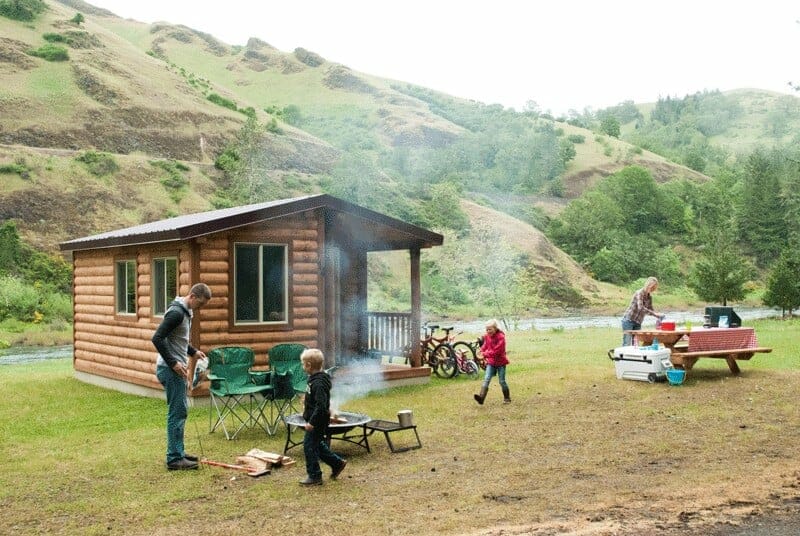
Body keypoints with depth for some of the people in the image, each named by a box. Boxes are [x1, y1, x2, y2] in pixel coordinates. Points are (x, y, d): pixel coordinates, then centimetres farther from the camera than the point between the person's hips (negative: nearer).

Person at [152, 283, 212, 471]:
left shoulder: (185, 312, 13)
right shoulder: (176, 312, -19)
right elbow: (157, 338, -24)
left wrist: (193, 351, 20)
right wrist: (173, 362, -24)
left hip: (175, 369, 10)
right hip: (171, 370, -10)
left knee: (179, 412, 14)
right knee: (177, 412, -7)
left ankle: (178, 453, 22)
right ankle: (174, 459, -2)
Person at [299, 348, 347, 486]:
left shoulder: (318, 383, -25)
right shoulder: (315, 379, 7)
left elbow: (321, 405, -29)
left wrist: (312, 422, -27)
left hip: (317, 422, -10)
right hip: (317, 421, 10)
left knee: (309, 446, -1)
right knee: (317, 445, 20)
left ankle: (314, 477, 9)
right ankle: (337, 463, 29)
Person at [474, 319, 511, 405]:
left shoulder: (501, 337, -17)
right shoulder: (487, 336, 3)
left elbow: (496, 351, -22)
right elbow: (485, 346, 11)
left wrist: (485, 354, -21)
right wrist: (482, 351, -10)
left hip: (500, 362, -5)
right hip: (491, 362, 5)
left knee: (502, 381, 4)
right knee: (486, 379, -10)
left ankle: (507, 398, 24)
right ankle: (481, 398, -22)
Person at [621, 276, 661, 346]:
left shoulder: (649, 297, 6)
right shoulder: (639, 293, -17)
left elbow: (650, 309, 14)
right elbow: (640, 308, -31)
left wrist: (659, 316, -2)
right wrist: (654, 313, -34)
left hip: (638, 323, 8)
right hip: (628, 320, -8)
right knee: (627, 344, -11)